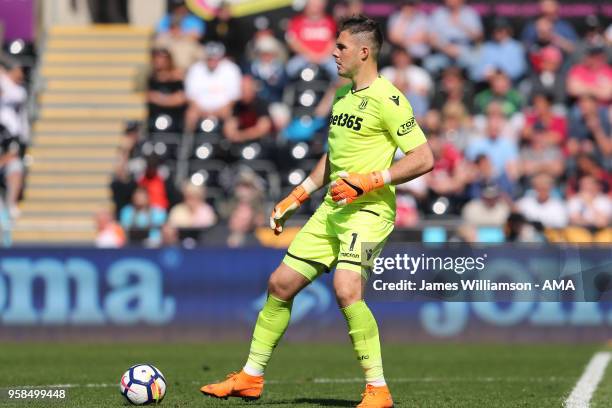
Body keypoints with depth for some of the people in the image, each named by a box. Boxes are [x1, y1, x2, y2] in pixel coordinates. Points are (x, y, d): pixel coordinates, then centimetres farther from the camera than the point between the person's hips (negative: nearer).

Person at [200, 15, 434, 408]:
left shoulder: (386, 99, -13)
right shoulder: (342, 95, 15)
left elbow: (424, 158, -18)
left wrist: (369, 181, -23)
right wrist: (296, 198, 25)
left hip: (369, 210, -9)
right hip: (332, 210, 9)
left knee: (346, 288, -28)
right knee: (281, 284, 9)